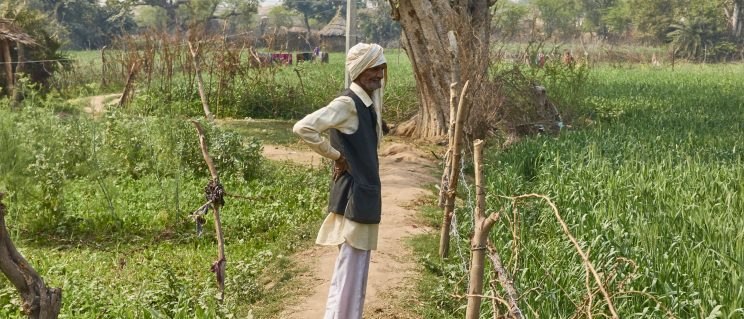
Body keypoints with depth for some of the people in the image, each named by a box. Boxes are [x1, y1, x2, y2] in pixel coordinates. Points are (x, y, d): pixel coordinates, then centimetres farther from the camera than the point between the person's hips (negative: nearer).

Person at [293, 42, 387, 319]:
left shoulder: (368, 103, 11)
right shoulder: (347, 104, -17)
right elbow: (303, 128, -27)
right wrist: (335, 155, -17)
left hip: (364, 195, 9)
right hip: (353, 197, -9)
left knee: (357, 270, 16)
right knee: (349, 271, -4)